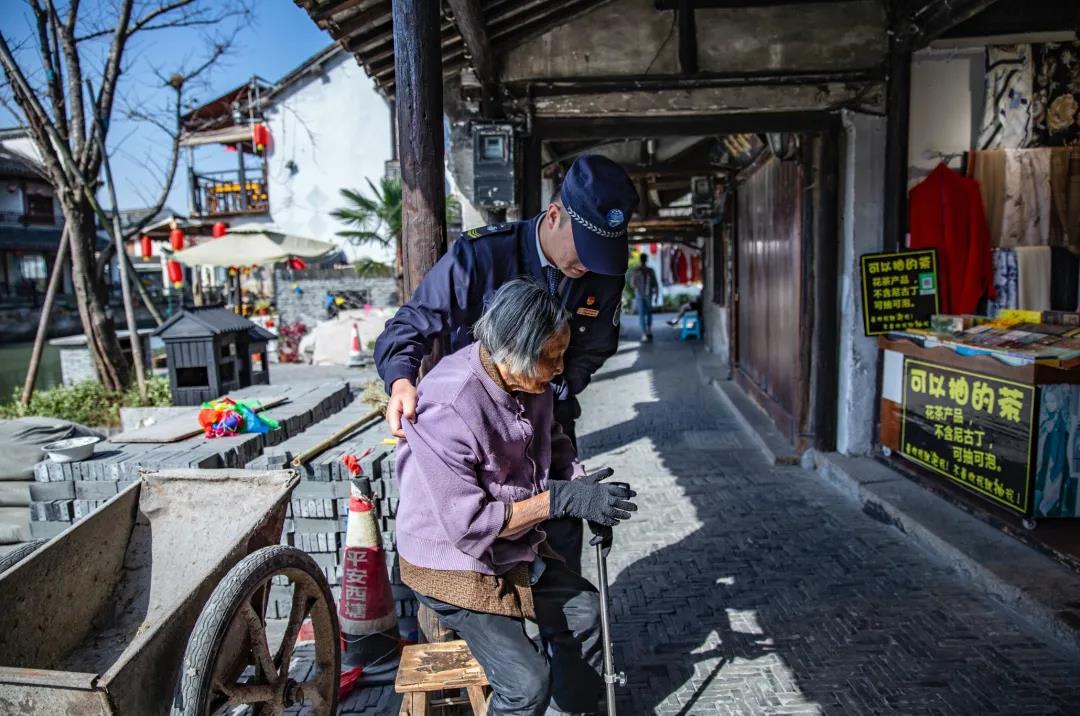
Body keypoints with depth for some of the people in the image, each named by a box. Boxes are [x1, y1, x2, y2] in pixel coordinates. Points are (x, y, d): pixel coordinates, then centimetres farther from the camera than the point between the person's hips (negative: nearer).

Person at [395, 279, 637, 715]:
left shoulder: (531, 381, -9)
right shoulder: (446, 409, -33)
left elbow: (553, 443, 10)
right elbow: (468, 525, -30)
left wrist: (584, 491, -10)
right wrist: (560, 499, -28)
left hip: (516, 550, 8)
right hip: (453, 563, -8)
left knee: (585, 611, 16)